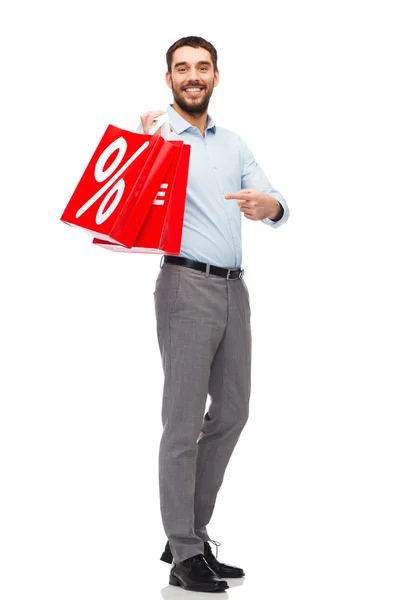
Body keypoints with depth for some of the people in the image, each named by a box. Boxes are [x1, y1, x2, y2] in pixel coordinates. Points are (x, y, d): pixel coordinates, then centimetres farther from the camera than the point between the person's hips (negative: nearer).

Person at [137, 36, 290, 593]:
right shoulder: (155, 135, -1)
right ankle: (185, 553, 3)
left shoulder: (234, 144, 18)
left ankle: (188, 532, 24)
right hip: (187, 284, -7)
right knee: (185, 420, -5)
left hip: (234, 289, 7)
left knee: (231, 412, 11)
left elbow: (276, 207, 10)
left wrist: (267, 204, -14)